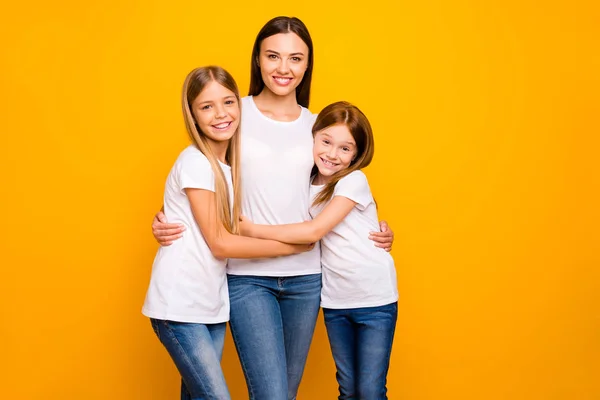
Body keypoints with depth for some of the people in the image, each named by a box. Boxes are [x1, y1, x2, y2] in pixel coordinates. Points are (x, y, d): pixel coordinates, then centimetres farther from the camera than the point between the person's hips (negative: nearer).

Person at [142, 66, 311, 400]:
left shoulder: (231, 162, 10)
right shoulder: (195, 163, -13)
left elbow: (231, 231, 8)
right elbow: (219, 243, -14)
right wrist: (295, 245, -11)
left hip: (213, 305, 7)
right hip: (180, 306, -7)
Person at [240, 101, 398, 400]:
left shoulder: (354, 181, -13)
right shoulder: (304, 183, 5)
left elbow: (314, 231, -20)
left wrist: (253, 230, -17)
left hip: (374, 299, -5)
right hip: (335, 301, 5)